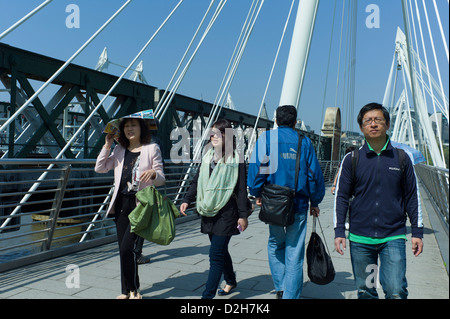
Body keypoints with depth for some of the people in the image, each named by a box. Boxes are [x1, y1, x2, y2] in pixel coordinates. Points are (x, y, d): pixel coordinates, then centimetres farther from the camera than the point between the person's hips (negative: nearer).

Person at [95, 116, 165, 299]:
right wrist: (107, 145, 2)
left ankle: (134, 290, 8)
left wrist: (153, 173, -24)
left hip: (140, 204, -5)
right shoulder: (119, 150, 14)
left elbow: (161, 179, -1)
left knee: (127, 247, -12)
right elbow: (100, 168, 8)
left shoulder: (152, 149, 1)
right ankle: (126, 291, 23)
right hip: (121, 202, 5)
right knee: (123, 248, 10)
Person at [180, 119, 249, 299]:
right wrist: (187, 200, 6)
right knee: (221, 251, 19)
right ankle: (230, 281, 40)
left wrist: (242, 215, -8)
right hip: (208, 212, 6)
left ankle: (207, 295, -2)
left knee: (216, 255, -7)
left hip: (226, 213, -6)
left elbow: (241, 189, -7)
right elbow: (197, 181, 16)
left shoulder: (235, 160, -7)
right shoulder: (207, 156, 10)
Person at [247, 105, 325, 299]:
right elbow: (315, 175, 3)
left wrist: (257, 194, 5)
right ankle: (291, 295, 10)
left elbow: (257, 167, -9)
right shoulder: (304, 142, 3)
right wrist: (315, 202, 14)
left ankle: (280, 288, 19)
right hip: (299, 205, 0)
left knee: (275, 245, 22)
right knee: (295, 253, 6)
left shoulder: (266, 138, -1)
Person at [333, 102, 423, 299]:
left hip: (393, 237, 0)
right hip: (360, 238, 1)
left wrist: (417, 232, 9)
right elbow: (341, 197, 4)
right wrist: (339, 232, -2)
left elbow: (411, 197, 10)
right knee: (365, 291, 11)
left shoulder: (401, 158, 4)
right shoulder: (351, 159, 1)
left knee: (396, 291, -8)